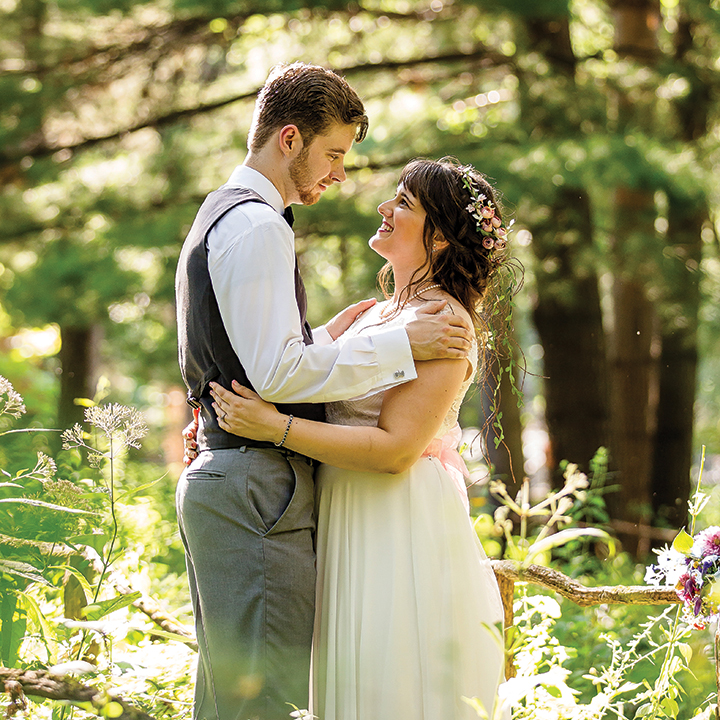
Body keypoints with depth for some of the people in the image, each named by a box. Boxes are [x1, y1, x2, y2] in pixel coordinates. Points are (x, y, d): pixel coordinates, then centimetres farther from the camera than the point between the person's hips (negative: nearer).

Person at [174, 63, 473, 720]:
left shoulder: (217, 218, 21)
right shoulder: (257, 226, -13)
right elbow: (276, 374, -21)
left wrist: (324, 341, 16)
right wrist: (400, 344, -16)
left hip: (217, 477, 11)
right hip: (258, 488, -11)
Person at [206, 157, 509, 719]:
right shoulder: (377, 314, 14)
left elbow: (395, 449, -21)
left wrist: (274, 428, -22)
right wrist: (223, 424, 6)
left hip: (403, 538, -9)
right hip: (352, 527, 9)